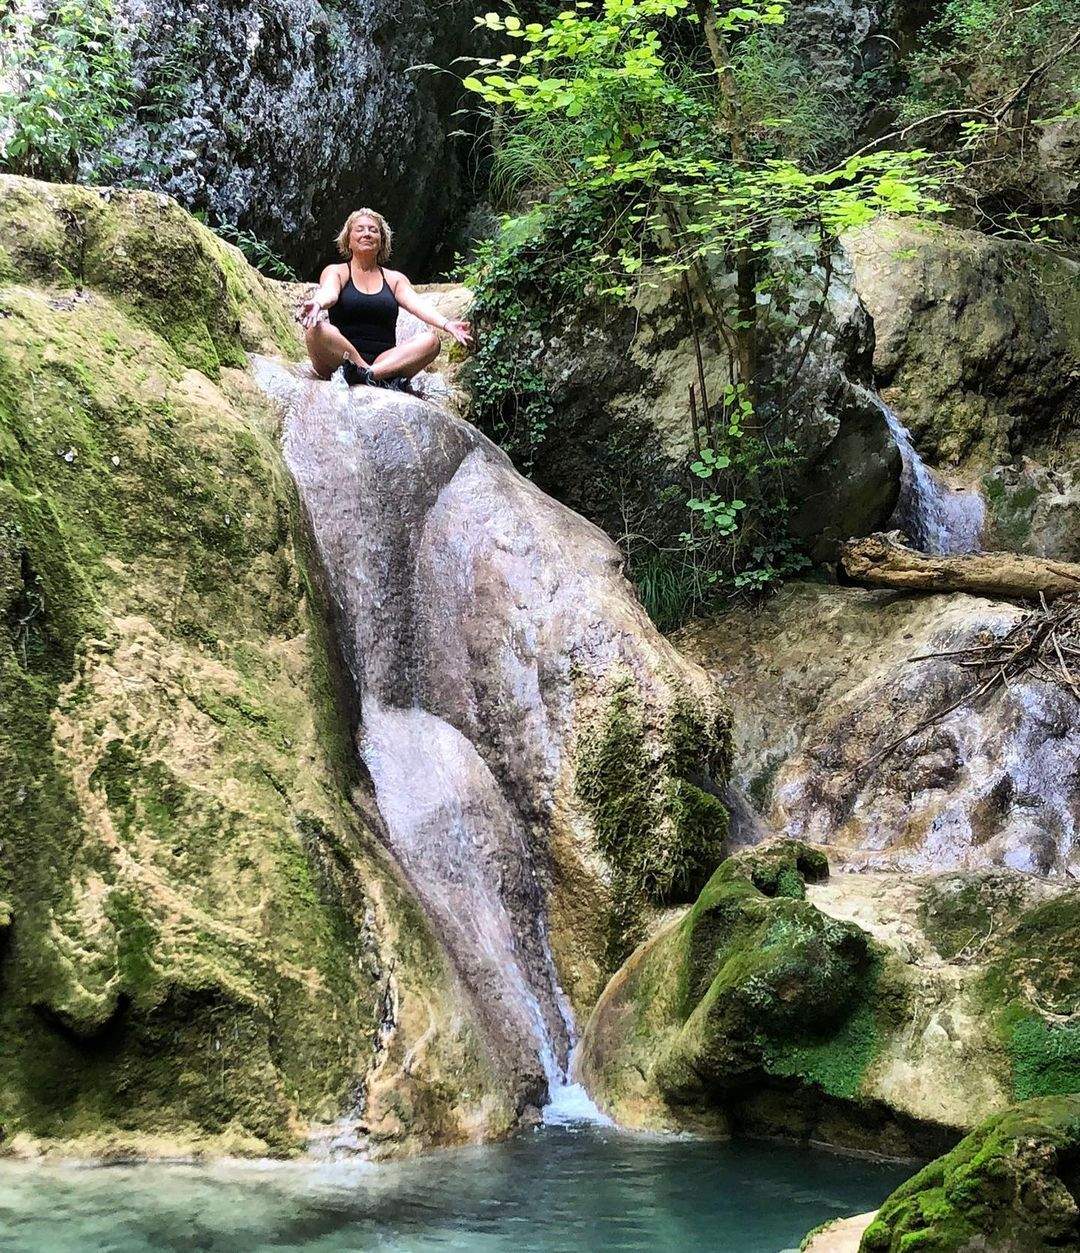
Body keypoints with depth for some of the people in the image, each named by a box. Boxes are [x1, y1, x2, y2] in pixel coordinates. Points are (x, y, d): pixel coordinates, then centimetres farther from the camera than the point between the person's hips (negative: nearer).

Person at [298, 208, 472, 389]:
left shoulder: (394, 279, 18)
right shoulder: (336, 272, 11)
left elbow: (417, 304, 0)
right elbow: (329, 293, -13)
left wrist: (446, 324, -22)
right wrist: (316, 304, -39)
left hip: (384, 360, 2)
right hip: (340, 359, -2)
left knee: (430, 340, -20)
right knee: (317, 329, -31)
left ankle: (367, 374, -37)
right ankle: (383, 379, -36)